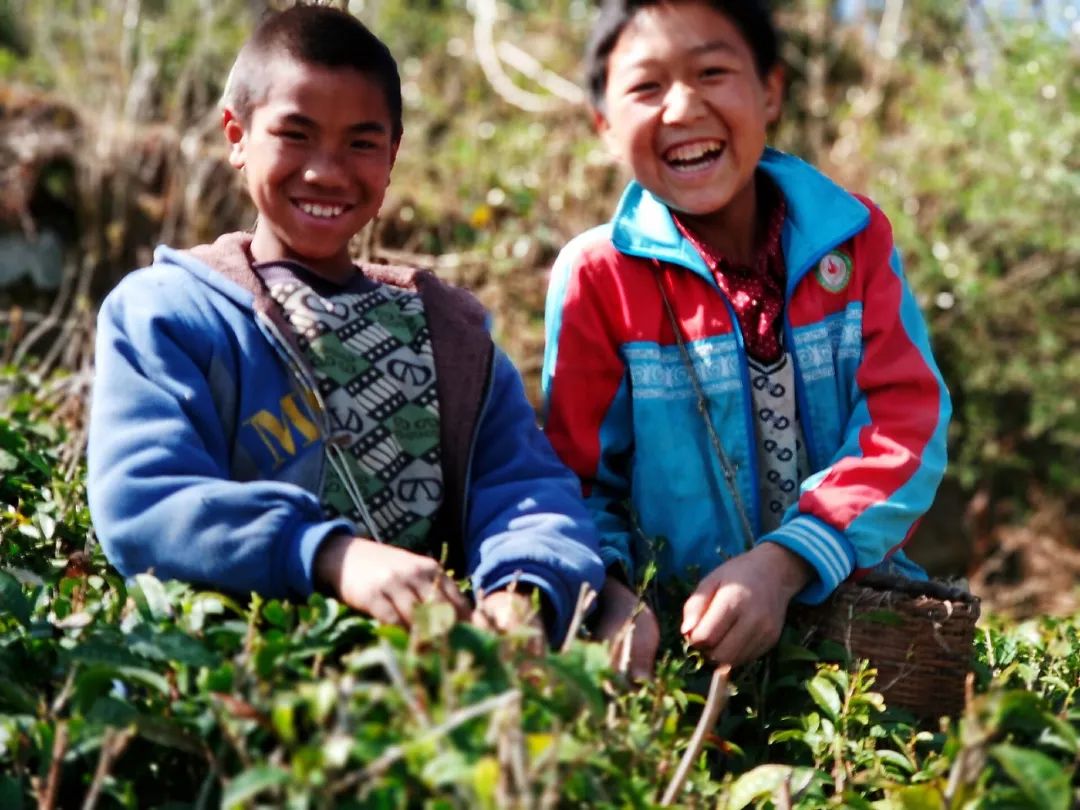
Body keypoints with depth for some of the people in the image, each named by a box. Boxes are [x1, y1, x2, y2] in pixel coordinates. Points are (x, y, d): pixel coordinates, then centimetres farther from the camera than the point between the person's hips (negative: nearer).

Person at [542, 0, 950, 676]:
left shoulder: (856, 237, 5)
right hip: (678, 634, -2)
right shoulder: (597, 277, 0)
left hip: (854, 608, 3)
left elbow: (906, 422, -4)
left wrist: (783, 563, -20)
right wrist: (614, 598, -23)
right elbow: (574, 480, -1)